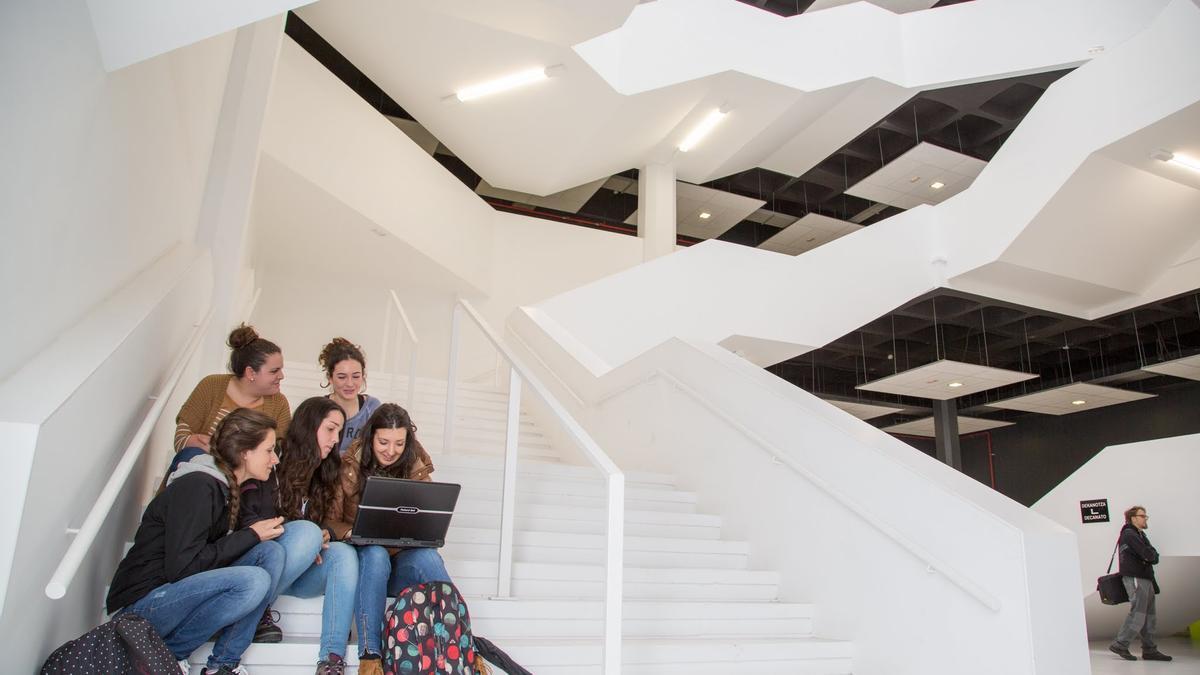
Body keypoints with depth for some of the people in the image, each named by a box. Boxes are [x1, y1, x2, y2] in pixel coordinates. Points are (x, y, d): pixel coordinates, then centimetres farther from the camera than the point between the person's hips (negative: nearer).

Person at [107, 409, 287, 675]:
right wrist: (250, 536, -16)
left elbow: (216, 552, 8)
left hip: (182, 590, 9)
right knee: (253, 581, -29)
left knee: (271, 551, -5)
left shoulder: (223, 486, 9)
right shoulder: (196, 487, -18)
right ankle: (166, 652, -6)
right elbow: (181, 567, -23)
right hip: (142, 603, -9)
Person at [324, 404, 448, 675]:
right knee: (375, 553, -36)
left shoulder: (416, 469, 4)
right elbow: (329, 521, -1)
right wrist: (351, 533, -23)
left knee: (427, 557, -31)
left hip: (401, 563, 2)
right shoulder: (349, 468, -3)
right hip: (365, 560, -1)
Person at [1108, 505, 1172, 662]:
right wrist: (1152, 555, 2)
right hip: (1135, 579, -10)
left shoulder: (1140, 535, 21)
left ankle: (1150, 650, 15)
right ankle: (1120, 645, -6)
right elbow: (1149, 555, -20)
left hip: (1145, 579, 10)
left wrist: (1151, 556, -9)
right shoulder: (1129, 535, -11)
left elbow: (1154, 557, 12)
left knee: (1149, 616, 10)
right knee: (1137, 614, -11)